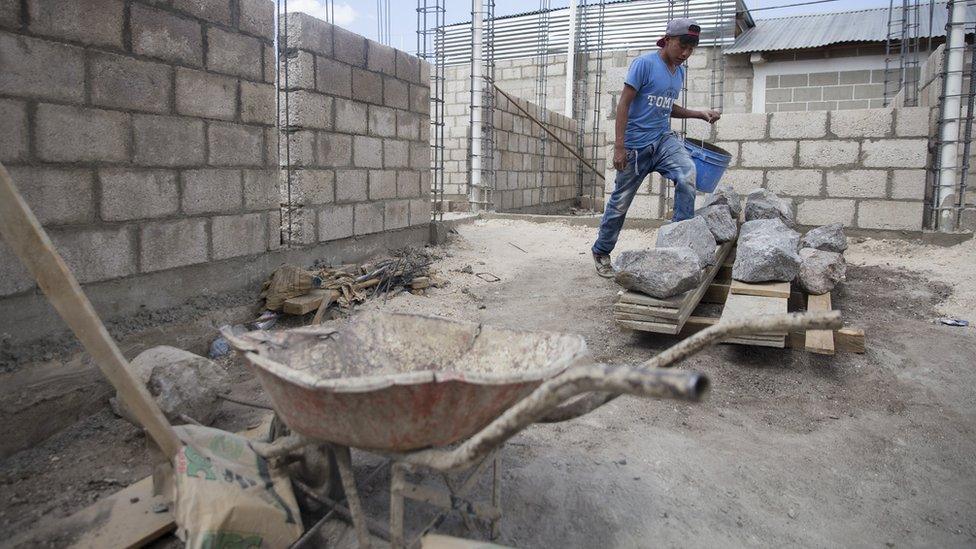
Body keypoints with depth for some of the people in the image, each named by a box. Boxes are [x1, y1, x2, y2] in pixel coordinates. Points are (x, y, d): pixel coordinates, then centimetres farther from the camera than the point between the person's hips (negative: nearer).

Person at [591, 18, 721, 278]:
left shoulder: (680, 71, 10)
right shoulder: (644, 63, -11)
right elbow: (624, 103, -13)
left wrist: (700, 114, 9)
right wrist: (619, 146, -19)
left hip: (663, 139, 5)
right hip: (635, 144, -5)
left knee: (687, 173, -24)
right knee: (620, 202, 4)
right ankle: (601, 252, 22)